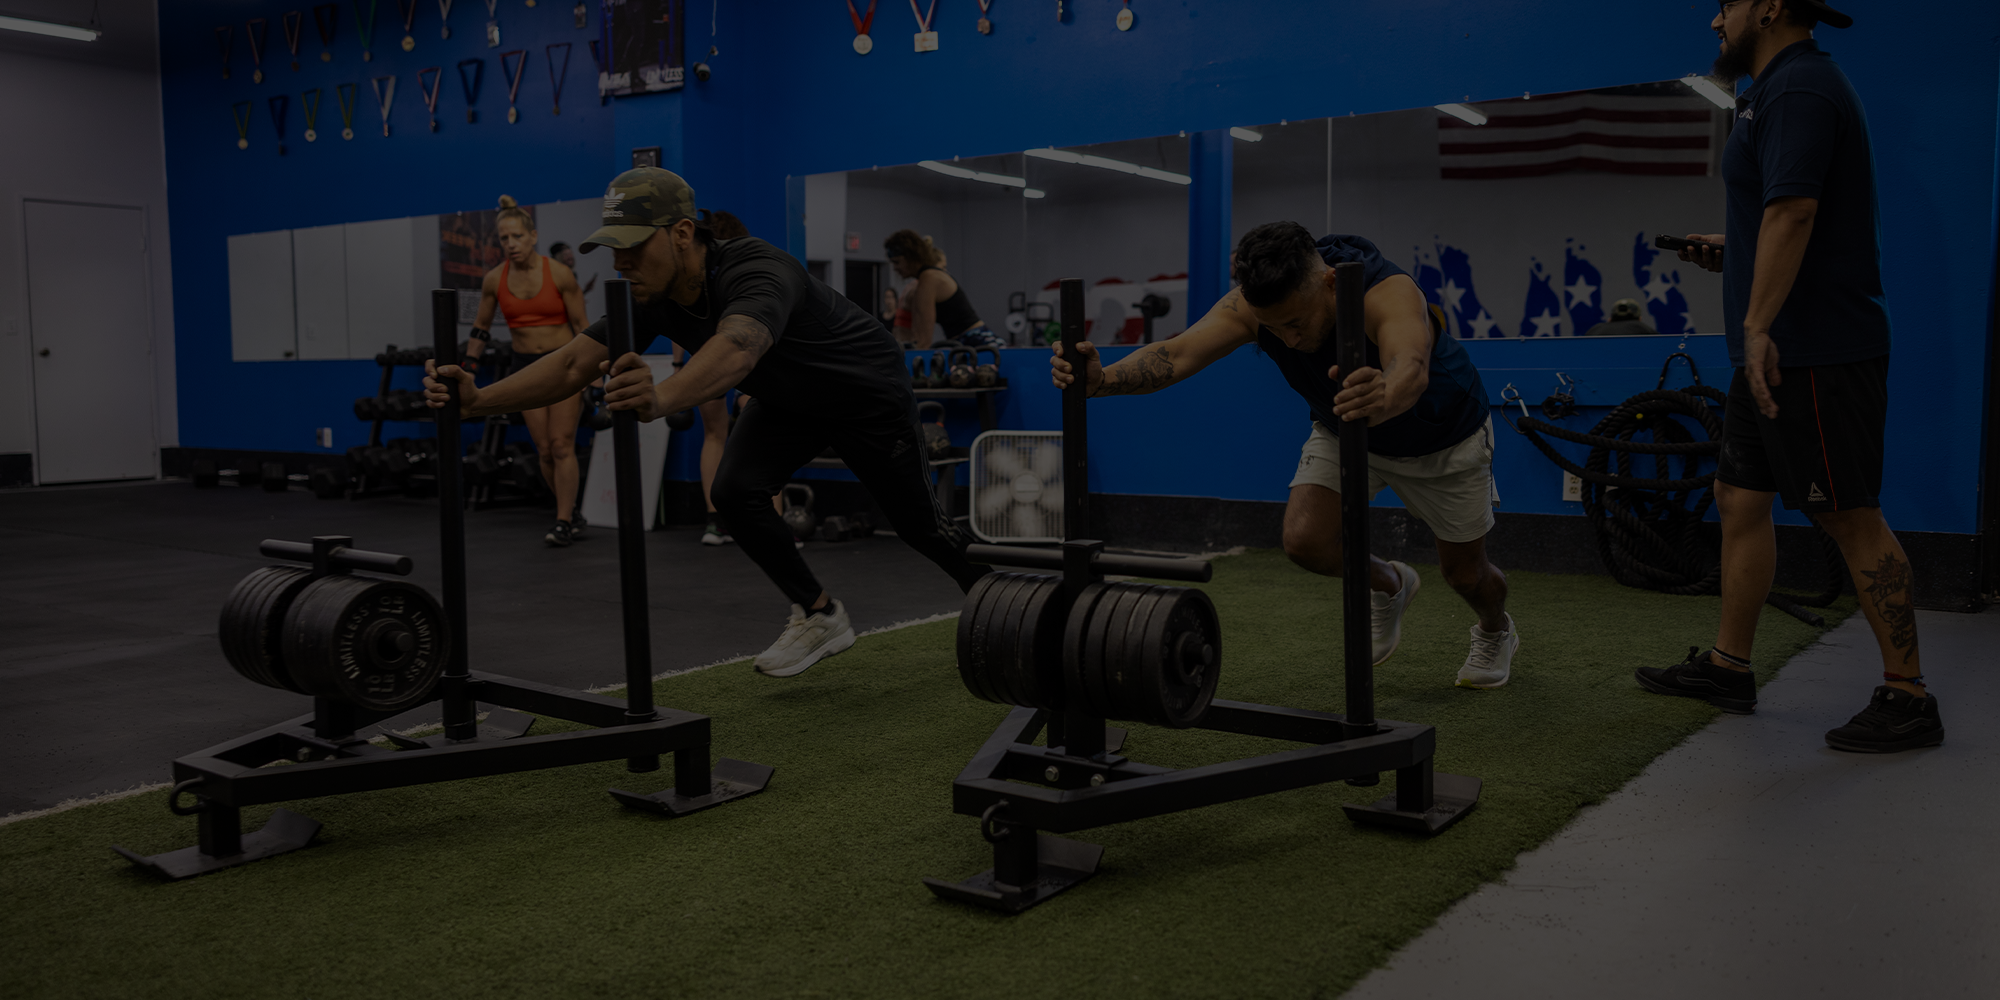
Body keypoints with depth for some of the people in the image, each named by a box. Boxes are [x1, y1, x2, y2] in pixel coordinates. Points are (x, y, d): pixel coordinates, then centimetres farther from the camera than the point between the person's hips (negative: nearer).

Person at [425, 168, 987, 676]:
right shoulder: (653, 299, -19)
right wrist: (477, 400, -41)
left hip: (867, 394, -6)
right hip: (790, 402, 6)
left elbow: (735, 350, -64)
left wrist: (661, 399, -83)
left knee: (916, 522, 5)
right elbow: (573, 365, -26)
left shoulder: (757, 273, -42)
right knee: (736, 494, -14)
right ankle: (819, 619, 5)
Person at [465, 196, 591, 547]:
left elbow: (582, 326, -7)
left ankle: (564, 522, -3)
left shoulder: (559, 274, -12)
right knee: (544, 450, 4)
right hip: (526, 365, 4)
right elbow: (481, 328, 11)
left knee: (562, 445, -7)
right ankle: (573, 512, 19)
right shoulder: (494, 280, -2)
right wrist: (467, 368, 8)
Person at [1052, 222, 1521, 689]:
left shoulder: (1389, 293, -43)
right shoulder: (1254, 303, -29)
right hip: (1343, 429, 3)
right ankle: (1390, 587, 18)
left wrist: (1385, 398, -87)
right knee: (1304, 540, -18)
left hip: (1440, 434, -3)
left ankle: (1496, 633, 49)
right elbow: (1178, 353, -42)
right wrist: (1102, 379, -61)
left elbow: (1411, 370, -63)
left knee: (1464, 572, 9)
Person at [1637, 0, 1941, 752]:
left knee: (1852, 520, -5)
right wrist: (1730, 252, 15)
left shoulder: (1797, 89, -14)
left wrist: (1758, 324, -29)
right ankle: (1727, 668, 22)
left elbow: (1793, 213, -25)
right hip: (1780, 353, 11)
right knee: (1741, 501, 13)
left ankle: (1907, 698, 4)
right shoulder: (1784, 89, 19)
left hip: (1813, 355, -11)